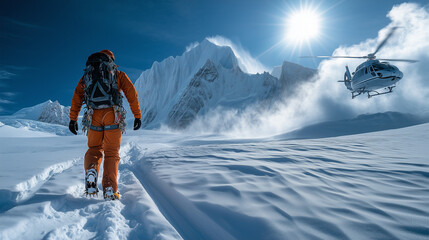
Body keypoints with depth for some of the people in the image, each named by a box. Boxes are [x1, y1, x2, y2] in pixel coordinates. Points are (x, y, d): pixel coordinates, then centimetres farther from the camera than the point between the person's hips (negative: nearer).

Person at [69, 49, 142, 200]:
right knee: (112, 153, 4)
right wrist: (137, 116, 5)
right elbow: (132, 94, 5)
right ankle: (109, 189, -4)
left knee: (94, 149, 18)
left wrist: (73, 119, 16)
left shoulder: (87, 75, 22)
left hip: (94, 116, 2)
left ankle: (91, 171, -12)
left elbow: (77, 97, 16)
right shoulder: (118, 75, 16)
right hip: (113, 115, -2)